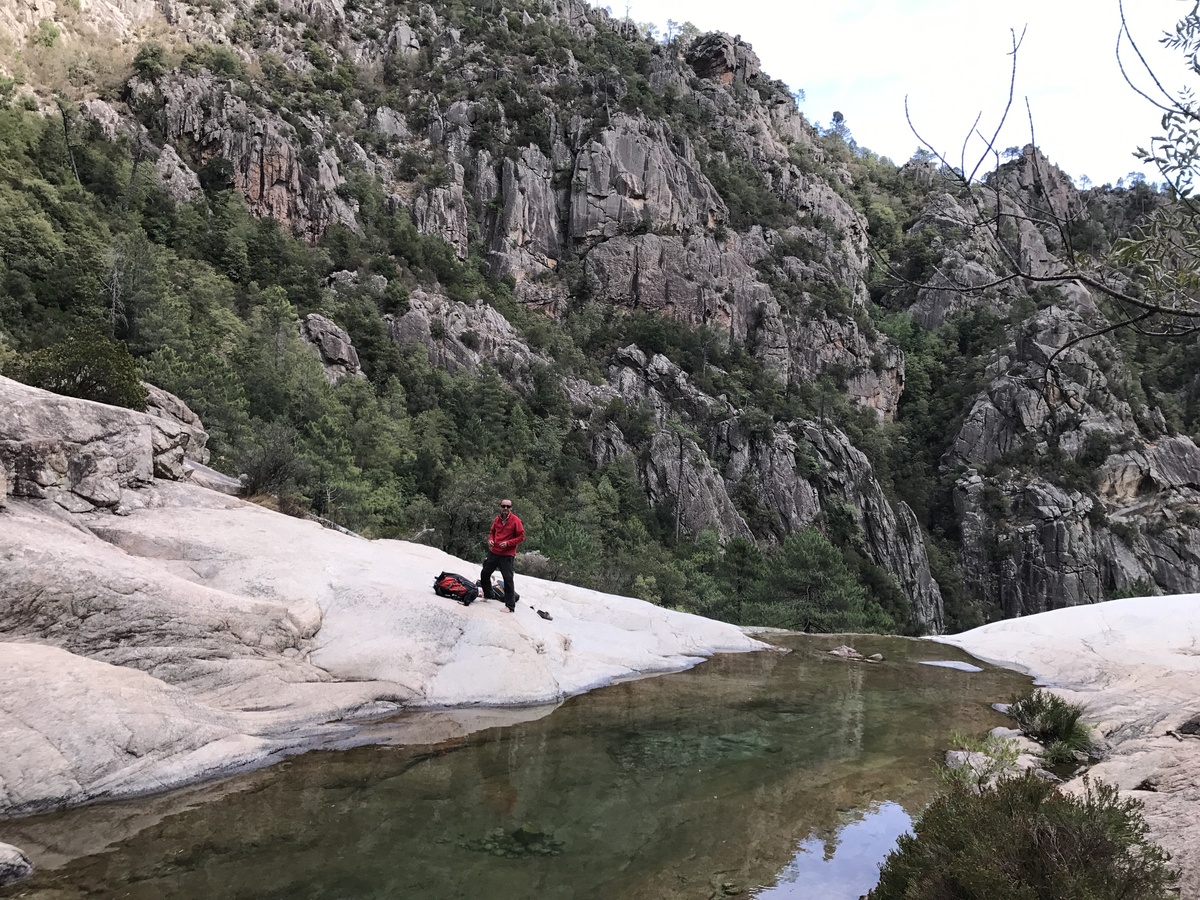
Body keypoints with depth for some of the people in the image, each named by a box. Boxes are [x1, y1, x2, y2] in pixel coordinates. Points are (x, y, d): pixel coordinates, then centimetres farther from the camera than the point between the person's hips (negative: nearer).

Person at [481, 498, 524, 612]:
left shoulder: (515, 520, -11)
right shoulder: (497, 519, 4)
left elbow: (521, 537, -9)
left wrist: (508, 543, -19)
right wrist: (490, 539, -3)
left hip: (507, 555, -6)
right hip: (494, 552, 6)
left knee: (508, 579, -8)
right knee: (485, 574, 15)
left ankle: (510, 606, -2)